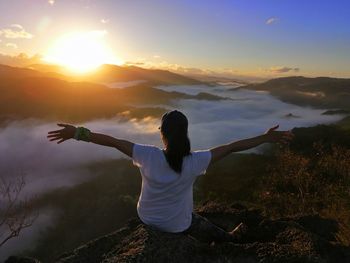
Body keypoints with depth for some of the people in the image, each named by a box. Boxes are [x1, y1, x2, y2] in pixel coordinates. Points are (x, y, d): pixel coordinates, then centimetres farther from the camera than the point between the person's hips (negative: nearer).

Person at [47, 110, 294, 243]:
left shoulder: (148, 156, -28)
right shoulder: (195, 161, -30)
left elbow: (114, 141, -24)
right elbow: (231, 147, -25)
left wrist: (78, 132, -16)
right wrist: (266, 138, -17)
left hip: (147, 218, 2)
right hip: (178, 225, -1)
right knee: (209, 230, 29)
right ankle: (232, 238, 58)